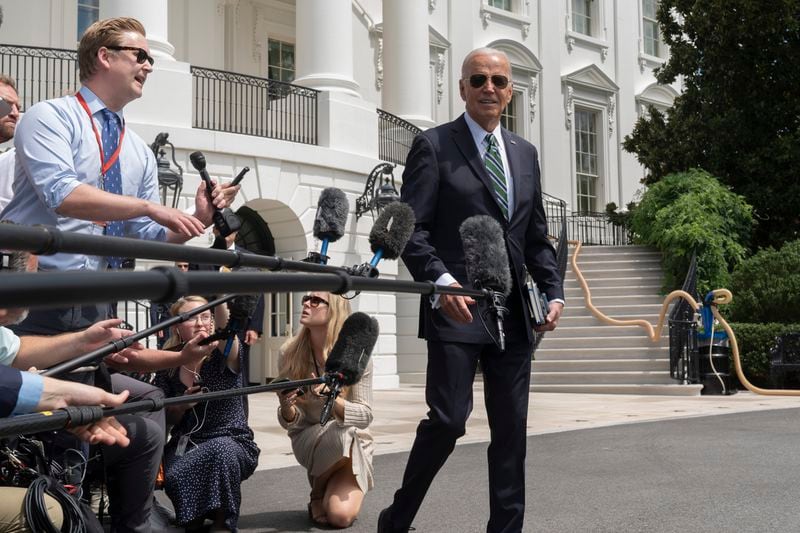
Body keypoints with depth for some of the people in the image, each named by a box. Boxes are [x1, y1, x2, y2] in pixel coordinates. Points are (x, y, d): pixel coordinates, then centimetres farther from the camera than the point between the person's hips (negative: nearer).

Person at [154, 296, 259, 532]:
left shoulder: (223, 355, -7)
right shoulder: (168, 367, 2)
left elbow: (226, 327, -32)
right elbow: (166, 420, 11)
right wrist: (180, 406, -12)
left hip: (234, 444, -1)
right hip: (185, 445, 2)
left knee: (222, 450, -38)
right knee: (175, 474, -34)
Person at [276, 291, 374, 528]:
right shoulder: (290, 352, -12)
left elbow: (365, 415, -18)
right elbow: (290, 422, -7)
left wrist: (332, 400, -38)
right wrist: (286, 407, -32)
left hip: (352, 445, -1)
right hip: (309, 440, 1)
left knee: (341, 516, -24)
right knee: (340, 434, -35)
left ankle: (331, 491, 15)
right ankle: (318, 493, -2)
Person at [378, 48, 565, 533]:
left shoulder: (525, 153, 17)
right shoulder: (434, 146, 0)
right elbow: (411, 229, -8)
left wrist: (553, 291, 5)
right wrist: (441, 283, -23)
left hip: (515, 313, 6)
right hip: (457, 309, -5)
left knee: (512, 428, 7)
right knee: (448, 420, -8)